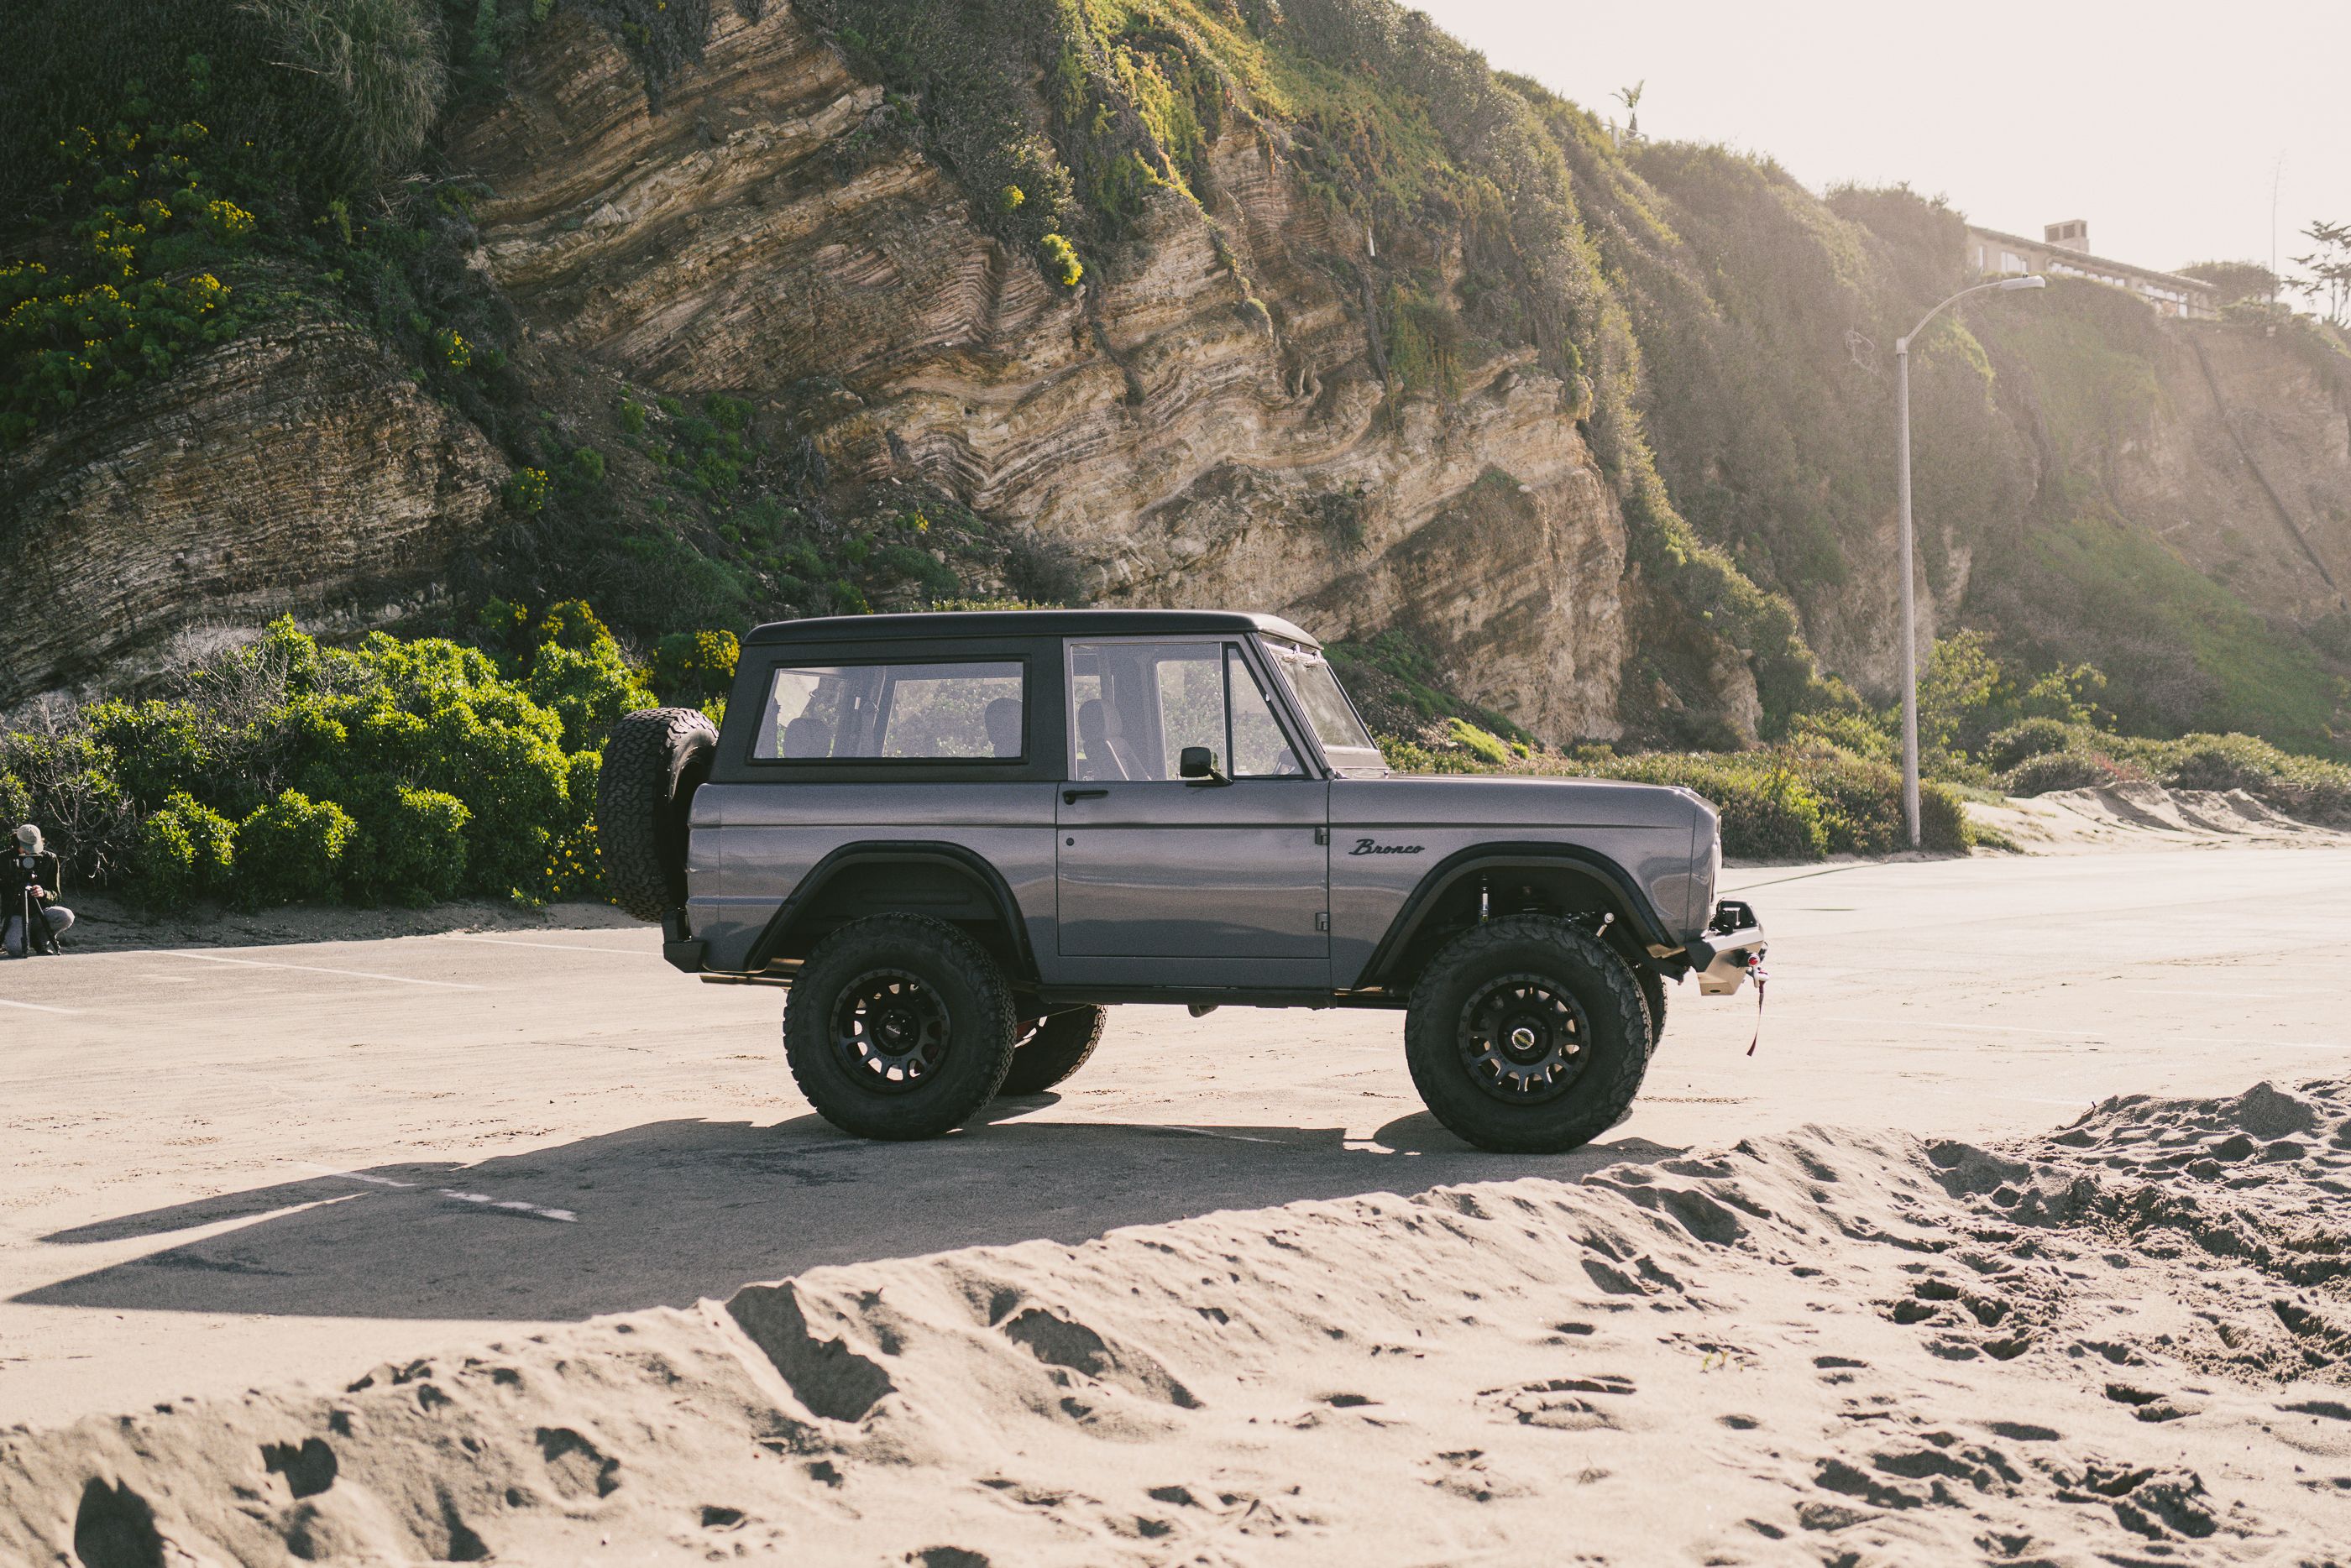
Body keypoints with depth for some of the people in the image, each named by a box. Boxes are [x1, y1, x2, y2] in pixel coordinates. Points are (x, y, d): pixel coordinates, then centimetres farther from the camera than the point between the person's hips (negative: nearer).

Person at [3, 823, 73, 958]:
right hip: (14, 915, -2)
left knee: (66, 916, -30)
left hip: (40, 913, 2)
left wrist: (44, 893, -23)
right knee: (16, 950, -31)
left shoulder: (50, 859, -1)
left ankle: (40, 940, 0)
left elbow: (55, 896, -2)